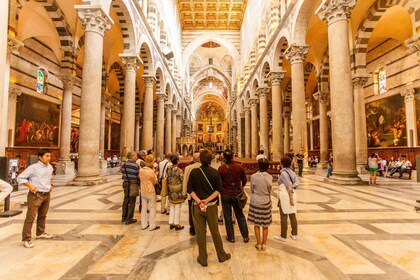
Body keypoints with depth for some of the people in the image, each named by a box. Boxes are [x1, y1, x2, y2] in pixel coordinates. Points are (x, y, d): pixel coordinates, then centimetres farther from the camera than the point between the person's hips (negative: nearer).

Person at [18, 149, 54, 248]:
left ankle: (40, 233, 33)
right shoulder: (33, 167, -13)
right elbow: (20, 177, -8)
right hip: (36, 195, -6)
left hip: (47, 194, 6)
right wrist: (30, 186, -18)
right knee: (31, 216, -5)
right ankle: (26, 239, 4)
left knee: (43, 215, 18)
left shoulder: (50, 167, 6)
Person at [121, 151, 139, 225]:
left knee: (126, 200, 18)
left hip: (126, 184, 6)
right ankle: (129, 219, 12)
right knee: (132, 202, 5)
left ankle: (124, 217, 30)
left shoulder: (123, 165, 2)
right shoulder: (136, 165, -16)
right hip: (133, 185, -6)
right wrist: (139, 185, 4)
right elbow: (138, 176, -11)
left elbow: (123, 174, 7)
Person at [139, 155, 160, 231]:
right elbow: (154, 182, -9)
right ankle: (152, 226, 15)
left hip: (143, 192, 6)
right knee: (152, 209, 7)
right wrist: (155, 174, 2)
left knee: (144, 208, 17)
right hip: (150, 192, -6)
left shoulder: (141, 170, -3)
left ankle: (144, 225, 28)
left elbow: (140, 179, 8)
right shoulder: (151, 171, -21)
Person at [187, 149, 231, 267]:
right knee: (215, 232, 16)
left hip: (197, 206, -1)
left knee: (200, 233, 11)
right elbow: (218, 189, -9)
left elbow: (190, 189, -11)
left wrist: (199, 201, -14)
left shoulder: (194, 172, -8)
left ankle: (202, 259, 25)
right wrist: (207, 200, -12)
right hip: (212, 206, 1)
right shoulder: (215, 172, -6)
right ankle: (222, 256, 32)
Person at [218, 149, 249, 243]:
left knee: (228, 217, 14)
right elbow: (244, 180, 1)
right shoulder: (239, 167, -9)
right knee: (240, 215, 19)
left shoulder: (221, 168, -16)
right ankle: (245, 236, 27)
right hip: (237, 194, 3)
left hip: (226, 194, -2)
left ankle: (231, 237, 26)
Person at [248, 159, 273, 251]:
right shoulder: (270, 177, -12)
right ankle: (264, 244, 28)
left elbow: (252, 190, -4)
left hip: (255, 202, -2)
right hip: (266, 202, 2)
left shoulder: (254, 176, -17)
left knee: (256, 224, 13)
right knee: (265, 224, 16)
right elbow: (270, 191, 1)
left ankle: (259, 244, 24)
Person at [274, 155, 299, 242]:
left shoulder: (283, 173, -15)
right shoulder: (292, 172, 8)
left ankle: (283, 236, 13)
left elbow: (289, 186, -19)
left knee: (283, 216, 3)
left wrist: (290, 198, -17)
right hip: (293, 194, 8)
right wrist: (292, 187, -14)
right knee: (292, 215, 16)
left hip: (285, 195, -7)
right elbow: (297, 183, -3)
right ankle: (294, 234, 26)